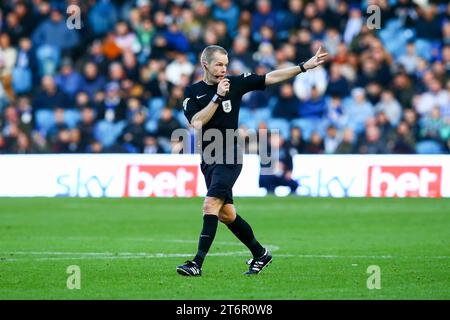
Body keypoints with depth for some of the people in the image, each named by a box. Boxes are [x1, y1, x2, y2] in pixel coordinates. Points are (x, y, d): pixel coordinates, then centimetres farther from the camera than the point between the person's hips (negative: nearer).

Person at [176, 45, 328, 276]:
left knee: (210, 205, -18)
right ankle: (260, 254, 26)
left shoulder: (235, 83, 1)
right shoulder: (192, 92, 4)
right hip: (208, 160, 4)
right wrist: (217, 97, -16)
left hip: (229, 158, -4)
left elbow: (271, 78, 4)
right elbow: (197, 123, -11)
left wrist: (305, 66, 1)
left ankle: (197, 263, -21)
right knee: (225, 214, 9)